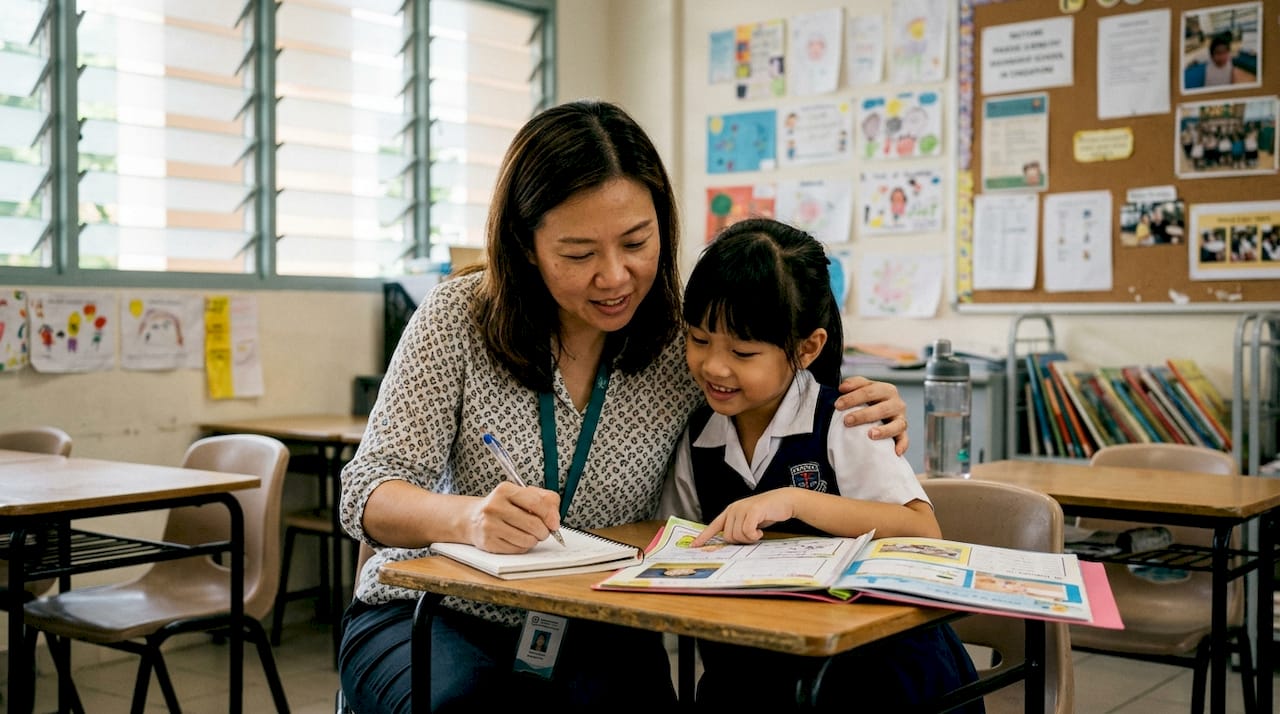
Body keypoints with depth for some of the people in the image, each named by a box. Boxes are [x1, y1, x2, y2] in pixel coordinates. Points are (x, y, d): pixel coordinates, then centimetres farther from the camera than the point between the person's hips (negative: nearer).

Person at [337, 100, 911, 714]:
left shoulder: (686, 344, -5)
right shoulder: (460, 317, -10)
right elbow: (368, 495, -14)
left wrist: (862, 422, -14)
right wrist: (470, 517, -37)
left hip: (592, 632, 2)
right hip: (435, 613, -2)